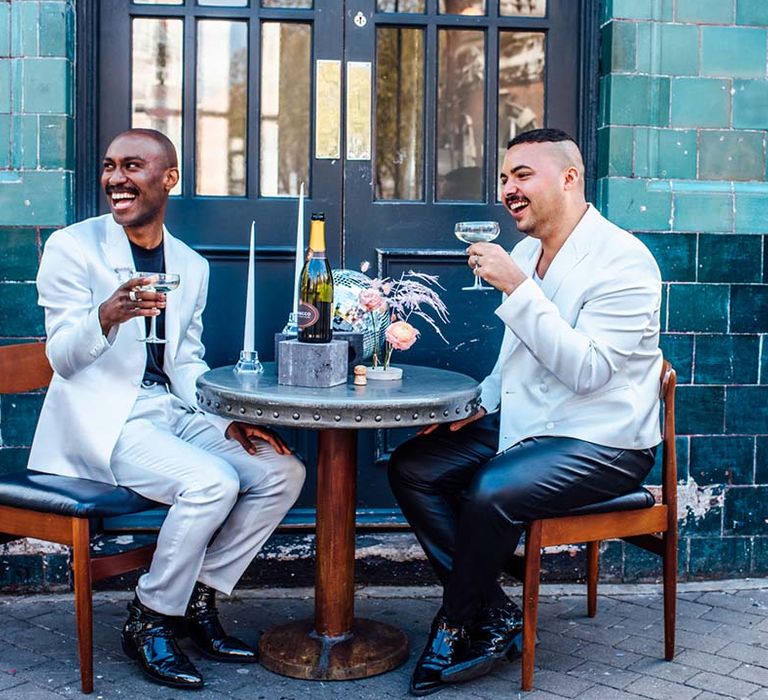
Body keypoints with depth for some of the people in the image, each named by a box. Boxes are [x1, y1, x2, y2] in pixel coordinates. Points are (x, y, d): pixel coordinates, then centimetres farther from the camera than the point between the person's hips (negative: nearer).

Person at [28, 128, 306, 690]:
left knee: (283, 471, -8)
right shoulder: (73, 247, -5)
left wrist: (229, 420, -4)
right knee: (212, 482, -28)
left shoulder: (191, 266, 12)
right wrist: (106, 318, -31)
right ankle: (149, 621, -6)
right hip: (103, 419, -6)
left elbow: (187, 362, 14)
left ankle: (197, 600, 4)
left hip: (171, 412, 6)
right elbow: (62, 359, -9)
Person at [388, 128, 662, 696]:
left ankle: (456, 628, -4)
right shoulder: (525, 255, 10)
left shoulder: (623, 260, -15)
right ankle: (496, 617, -2)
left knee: (490, 493, -30)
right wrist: (480, 402, 4)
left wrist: (518, 288, -26)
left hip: (602, 443, -8)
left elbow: (586, 370, -25)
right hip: (523, 425, 9)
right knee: (412, 468, -5)